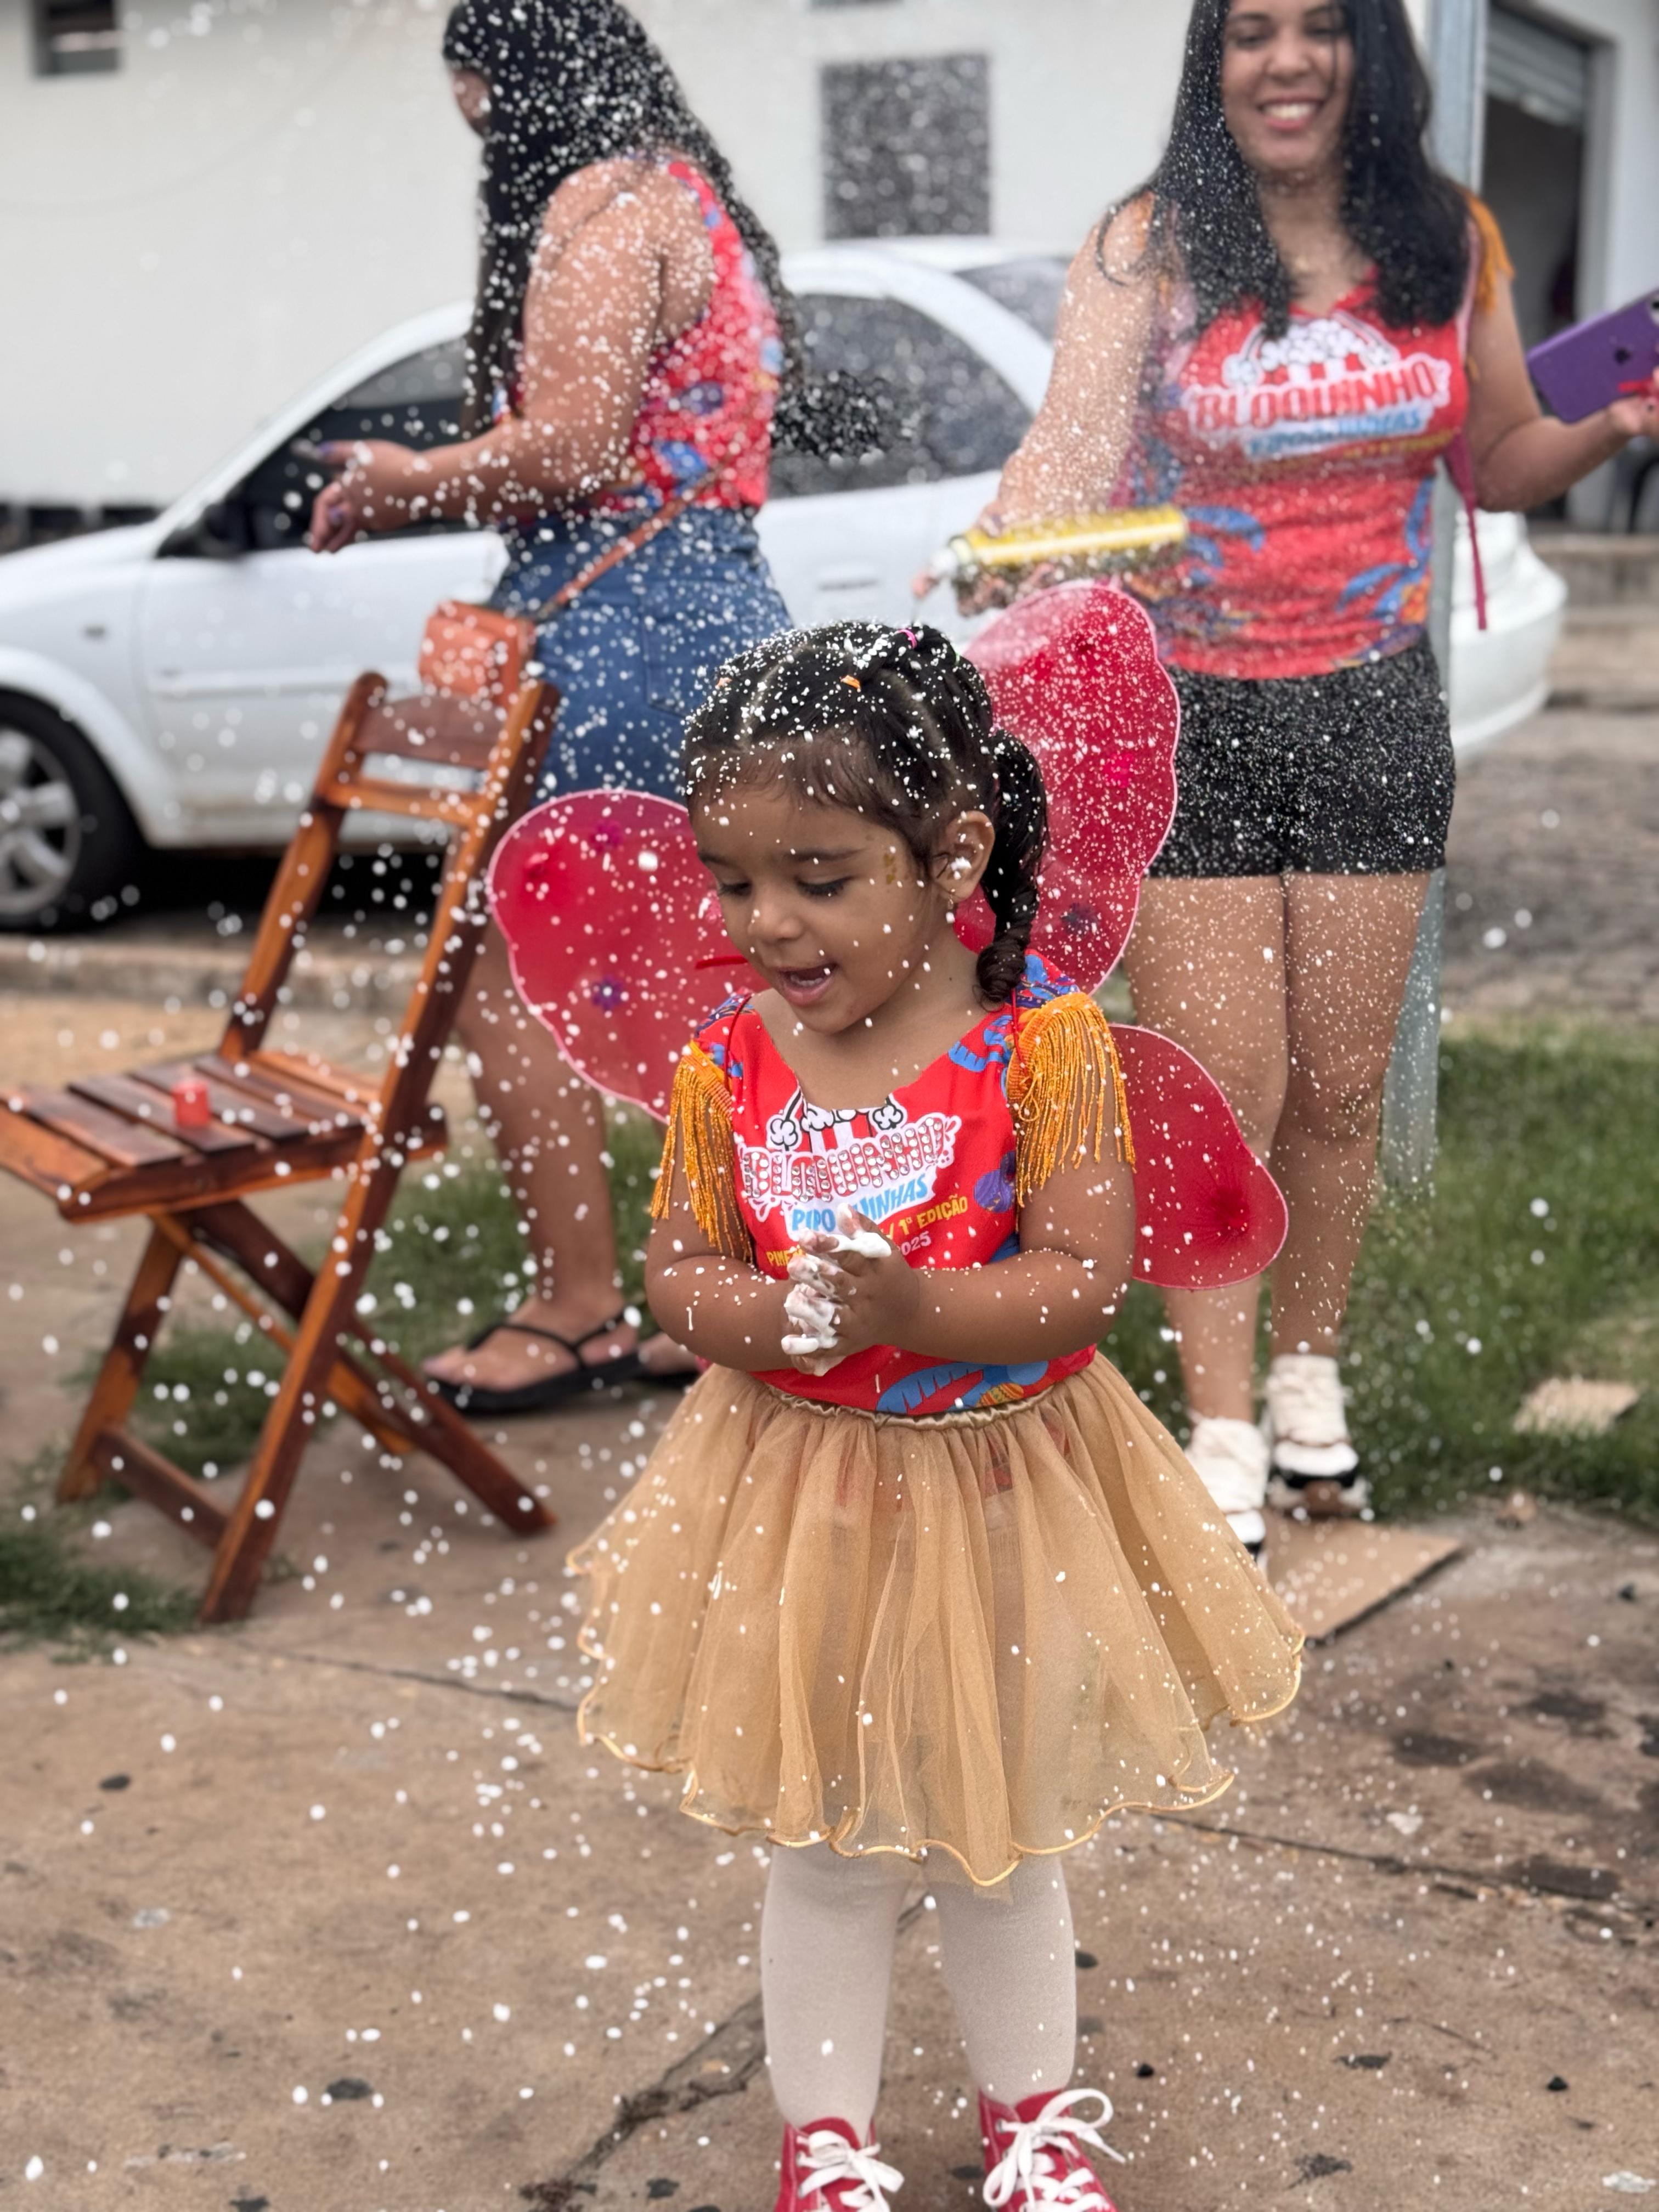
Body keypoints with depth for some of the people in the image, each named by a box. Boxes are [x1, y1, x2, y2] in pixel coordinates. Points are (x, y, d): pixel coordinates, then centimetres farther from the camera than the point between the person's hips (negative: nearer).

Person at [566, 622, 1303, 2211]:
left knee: (1004, 1844, 19)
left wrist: (912, 1306, -36)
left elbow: (1086, 1276, -20)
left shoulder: (1044, 1041, -18)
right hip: (795, 1498, 2)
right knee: (822, 1852, 16)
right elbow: (676, 1269, -3)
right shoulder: (727, 1062, -9)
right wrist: (762, 1316, -26)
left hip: (998, 1494, -1)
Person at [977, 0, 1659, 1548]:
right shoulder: (1149, 246, -7)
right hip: (1186, 719, -3)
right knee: (1221, 1096, -2)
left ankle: (1310, 1380, 30)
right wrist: (1001, 549, -41)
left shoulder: (1451, 240, 3)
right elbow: (1070, 449, -20)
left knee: (1341, 1089, 9)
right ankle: (1223, 1437, 11)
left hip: (1373, 715, 3)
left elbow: (1499, 461, 13)